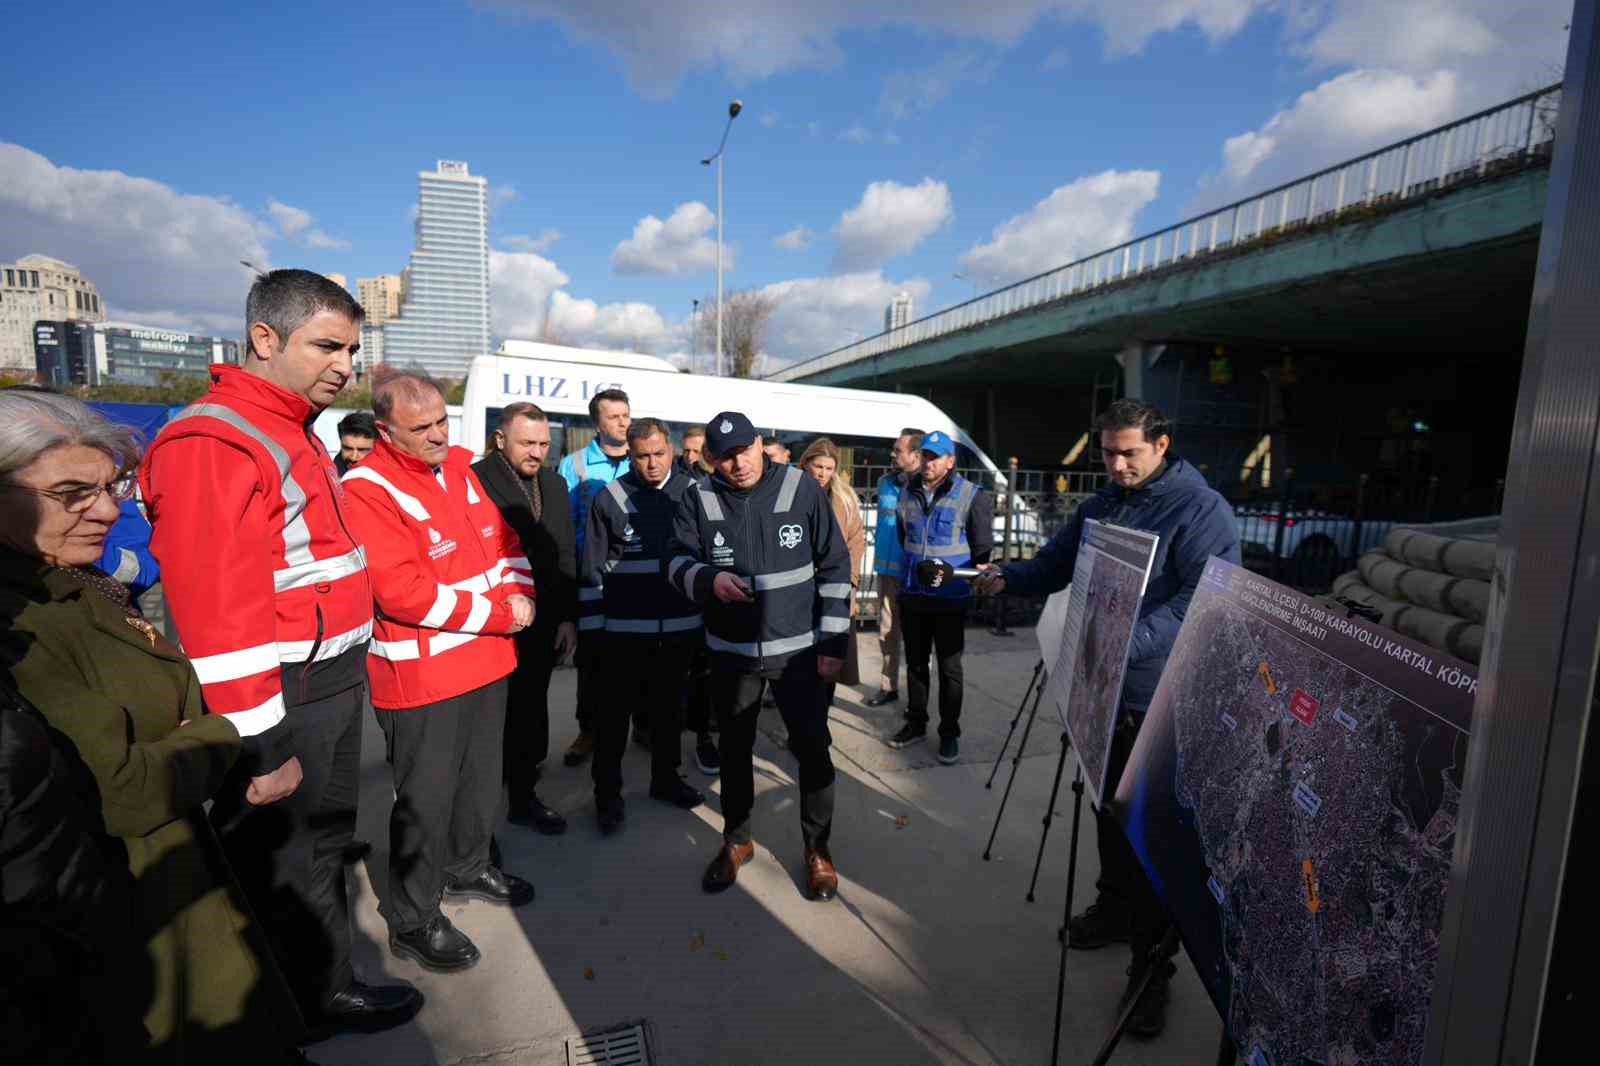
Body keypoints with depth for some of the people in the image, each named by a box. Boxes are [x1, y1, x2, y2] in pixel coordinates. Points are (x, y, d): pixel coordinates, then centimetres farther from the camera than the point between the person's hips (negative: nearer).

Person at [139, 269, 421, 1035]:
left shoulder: (294, 434, 12)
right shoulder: (212, 445, -19)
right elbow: (217, 614, -23)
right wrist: (259, 748, -21)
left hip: (333, 687, 10)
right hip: (280, 703, -10)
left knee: (325, 843, 23)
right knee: (283, 869, 9)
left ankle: (326, 984, 43)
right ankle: (312, 1001, 30)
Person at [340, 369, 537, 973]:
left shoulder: (459, 469, 7)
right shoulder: (368, 490, -18)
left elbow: (503, 539, 12)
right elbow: (404, 592, -26)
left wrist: (519, 593, -7)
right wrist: (498, 614, -20)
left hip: (486, 662, 8)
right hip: (420, 676, -7)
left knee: (480, 779, 22)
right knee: (425, 800, 6)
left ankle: (467, 868, 45)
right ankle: (412, 920, 26)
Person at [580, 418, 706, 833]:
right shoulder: (610, 498, -5)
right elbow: (593, 569, -2)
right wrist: (593, 626, -3)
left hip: (678, 627, 2)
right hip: (625, 629, -2)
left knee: (669, 708, 17)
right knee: (615, 713, 8)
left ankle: (665, 777, 35)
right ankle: (608, 792, 23)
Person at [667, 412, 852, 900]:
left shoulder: (801, 488, -9)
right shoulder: (699, 499, -6)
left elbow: (835, 567, -6)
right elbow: (677, 561, -2)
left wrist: (832, 641, -7)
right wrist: (709, 580, -25)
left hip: (799, 648, -1)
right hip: (731, 651, 2)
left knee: (812, 748, 4)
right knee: (734, 749, 17)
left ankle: (817, 848, 26)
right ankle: (736, 840, 39)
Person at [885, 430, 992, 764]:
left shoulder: (971, 495, -9)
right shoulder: (908, 493, 5)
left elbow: (982, 548, -5)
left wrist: (970, 580, -3)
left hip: (950, 598, -4)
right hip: (912, 595, 4)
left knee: (949, 668, 6)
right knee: (915, 663, 15)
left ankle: (949, 733, 20)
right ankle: (915, 723, 30)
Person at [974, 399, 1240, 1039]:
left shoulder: (1202, 510, -15)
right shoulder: (1098, 506, 8)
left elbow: (1200, 604, -25)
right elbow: (1054, 565, 14)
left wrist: (1126, 642, -37)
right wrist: (1007, 577, -3)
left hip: (1162, 704, -6)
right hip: (1101, 690, 7)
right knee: (1108, 808, 21)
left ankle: (1152, 964, 22)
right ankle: (1115, 907, 44)